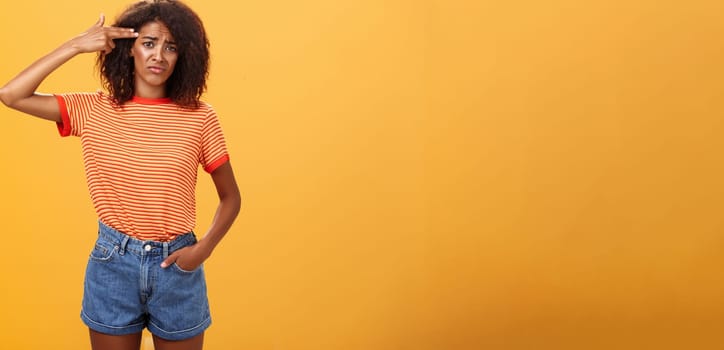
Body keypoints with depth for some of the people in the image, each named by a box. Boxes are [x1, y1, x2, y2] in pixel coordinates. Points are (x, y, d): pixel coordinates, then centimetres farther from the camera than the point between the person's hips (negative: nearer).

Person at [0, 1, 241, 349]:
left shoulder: (199, 117, -6)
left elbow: (230, 197, 2)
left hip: (176, 266, 0)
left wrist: (204, 248, -14)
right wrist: (76, 45, -10)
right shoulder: (94, 110, -2)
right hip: (112, 263, 1)